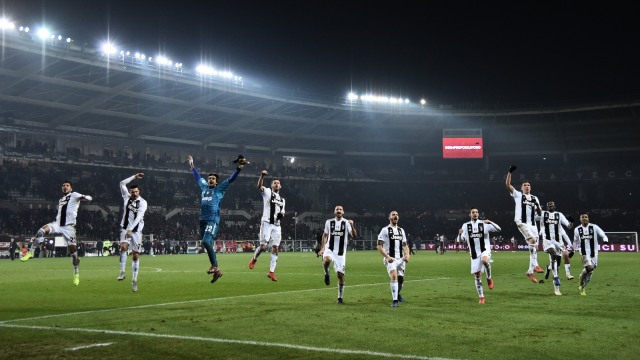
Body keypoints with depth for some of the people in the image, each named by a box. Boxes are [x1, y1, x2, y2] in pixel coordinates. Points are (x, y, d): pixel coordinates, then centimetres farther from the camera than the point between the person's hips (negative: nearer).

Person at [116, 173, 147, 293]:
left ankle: (134, 280, 4)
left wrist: (130, 229, -27)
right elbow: (122, 183, -4)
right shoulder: (127, 197, 4)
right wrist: (134, 177, -8)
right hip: (125, 229, 2)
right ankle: (122, 271, -18)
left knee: (136, 255, -1)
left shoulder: (142, 202, -7)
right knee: (123, 247, -25)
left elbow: (138, 217, -17)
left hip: (136, 230, -1)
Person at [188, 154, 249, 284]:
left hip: (213, 220, -6)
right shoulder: (204, 187, 19)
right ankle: (217, 271, 11)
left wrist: (239, 168, -11)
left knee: (206, 241, -23)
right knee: (207, 244, 5)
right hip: (203, 220, 6)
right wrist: (192, 166, 42)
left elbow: (230, 179, -1)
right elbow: (198, 177, 34)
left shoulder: (220, 189, 6)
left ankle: (214, 266, -13)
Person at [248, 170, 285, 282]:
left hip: (276, 225, 5)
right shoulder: (267, 192, 5)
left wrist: (282, 216, 2)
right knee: (263, 246, -9)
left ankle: (271, 272, 5)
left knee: (275, 248, -1)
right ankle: (254, 259, 23)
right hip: (266, 223, -5)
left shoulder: (282, 200, 22)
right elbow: (259, 186, -16)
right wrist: (262, 176, -33)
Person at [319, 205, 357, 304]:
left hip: (341, 252, 0)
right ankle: (326, 274, -5)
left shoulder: (346, 223, -1)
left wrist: (352, 226, -30)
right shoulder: (329, 222, 6)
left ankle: (340, 298, 16)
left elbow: (353, 236, -13)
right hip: (330, 249, 0)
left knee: (340, 275, 1)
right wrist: (322, 248, 8)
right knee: (327, 260, -36)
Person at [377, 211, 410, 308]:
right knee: (394, 276, -23)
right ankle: (395, 300, -18)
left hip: (401, 259, 6)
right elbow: (379, 246, -6)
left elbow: (405, 245, 21)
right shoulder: (385, 230, -2)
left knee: (401, 278, 11)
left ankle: (397, 294, 40)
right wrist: (387, 257, -17)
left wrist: (407, 255, 1)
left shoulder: (401, 230, 16)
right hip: (390, 259, -6)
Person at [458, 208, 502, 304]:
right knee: (477, 275, 2)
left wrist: (490, 223, -18)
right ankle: (481, 297, 13)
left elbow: (499, 229, -4)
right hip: (474, 253, 2)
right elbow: (461, 239, 3)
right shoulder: (466, 225, 4)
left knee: (484, 260, -37)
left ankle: (489, 278, -10)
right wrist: (460, 233, -18)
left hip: (485, 250, -2)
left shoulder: (484, 224, 0)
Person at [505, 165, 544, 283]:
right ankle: (535, 265, -22)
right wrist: (510, 172, -14)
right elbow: (508, 184, -4)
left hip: (532, 224, 5)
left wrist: (538, 207, -3)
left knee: (535, 247, 2)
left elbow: (540, 213, 20)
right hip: (522, 222, -5)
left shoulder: (535, 198, 19)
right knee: (532, 240, -26)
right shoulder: (518, 195, 7)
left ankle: (530, 271, 9)